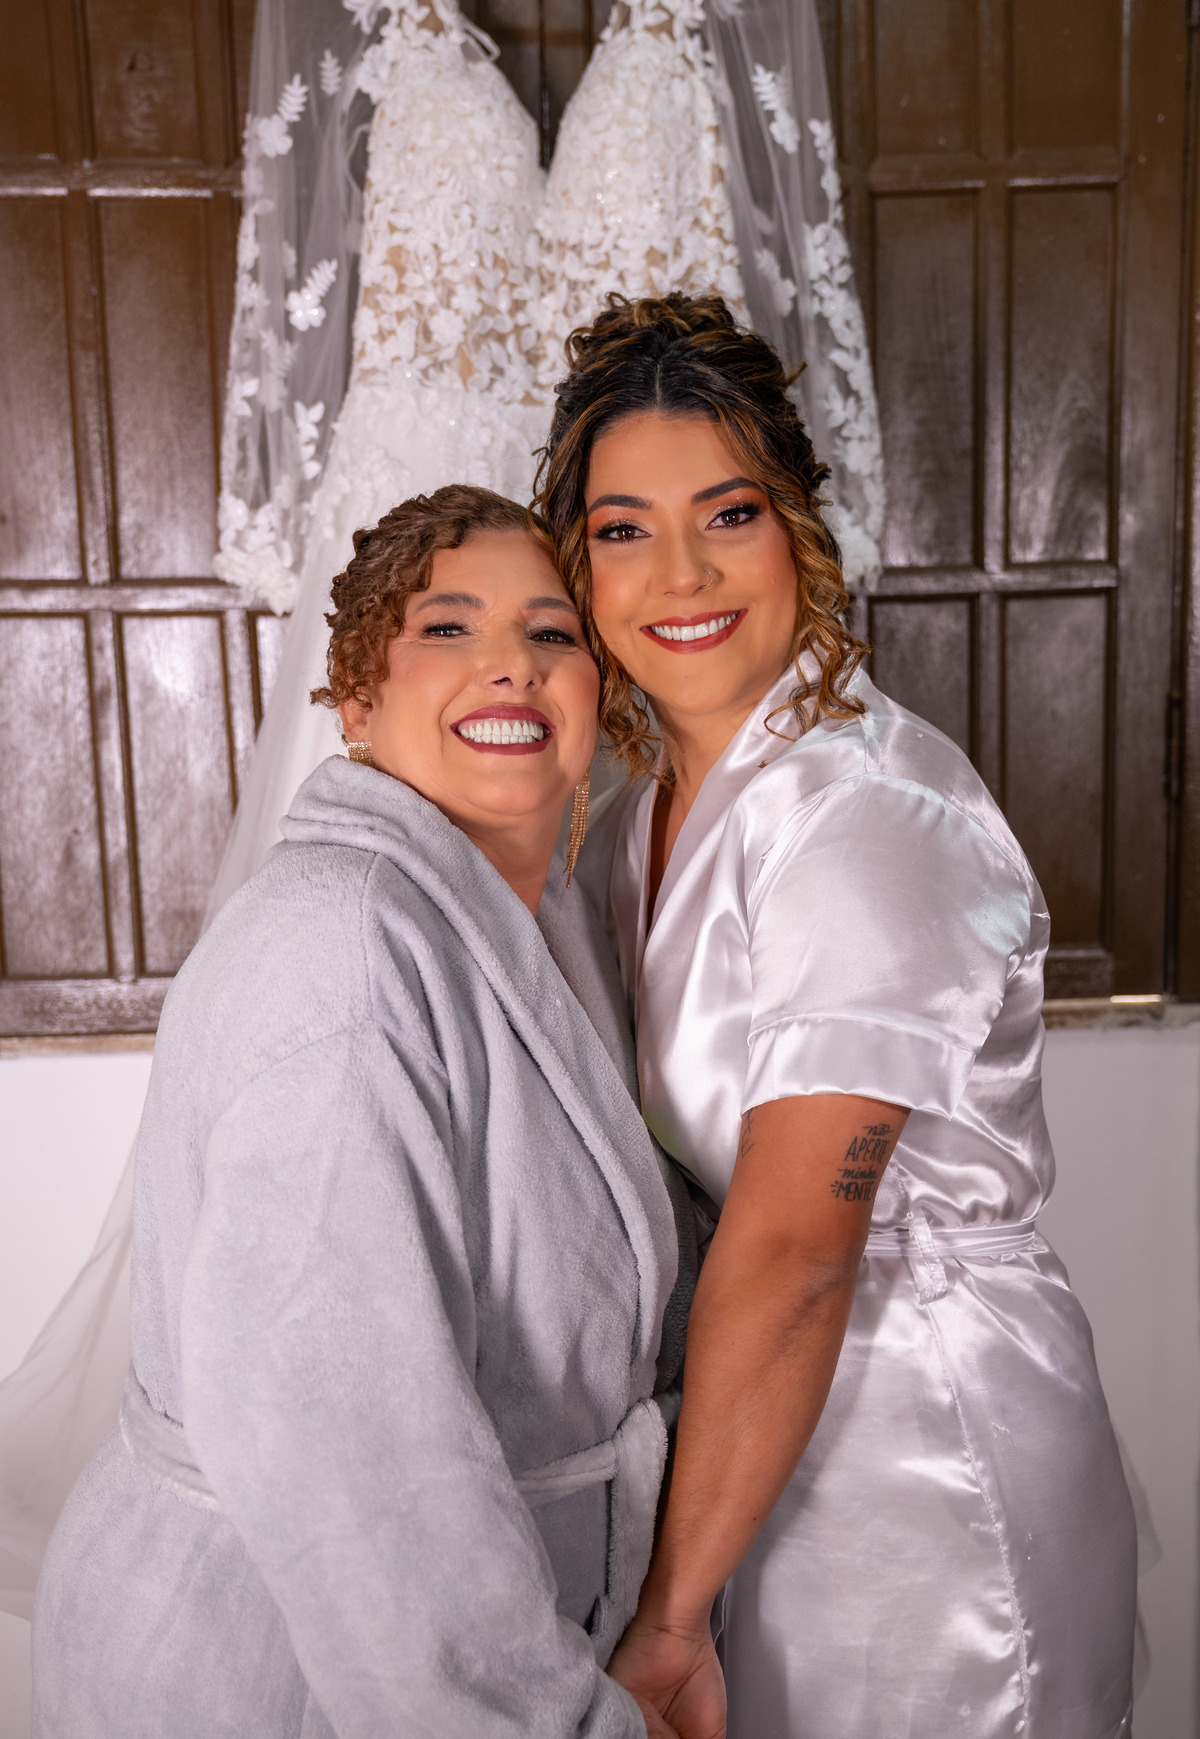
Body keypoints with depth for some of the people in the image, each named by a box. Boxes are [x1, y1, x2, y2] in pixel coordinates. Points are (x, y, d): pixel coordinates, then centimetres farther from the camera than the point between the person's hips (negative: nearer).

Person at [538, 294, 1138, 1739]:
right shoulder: (645, 801, 2)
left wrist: (669, 1617, -17)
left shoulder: (869, 815, -25)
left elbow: (794, 1251, -25)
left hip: (931, 1438, -7)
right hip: (774, 1430, 7)